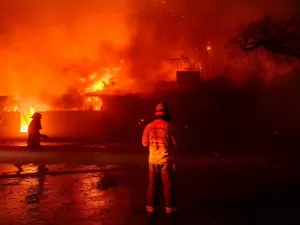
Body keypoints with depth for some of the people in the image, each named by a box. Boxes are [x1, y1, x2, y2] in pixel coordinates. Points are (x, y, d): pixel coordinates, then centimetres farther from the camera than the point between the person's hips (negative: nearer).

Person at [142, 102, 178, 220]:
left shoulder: (149, 126, -3)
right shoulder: (168, 126, -13)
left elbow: (145, 143, 5)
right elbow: (175, 143, -7)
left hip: (153, 159, 3)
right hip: (166, 159, -3)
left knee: (153, 185, 12)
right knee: (168, 185, 7)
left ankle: (151, 209, 16)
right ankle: (170, 209, 13)